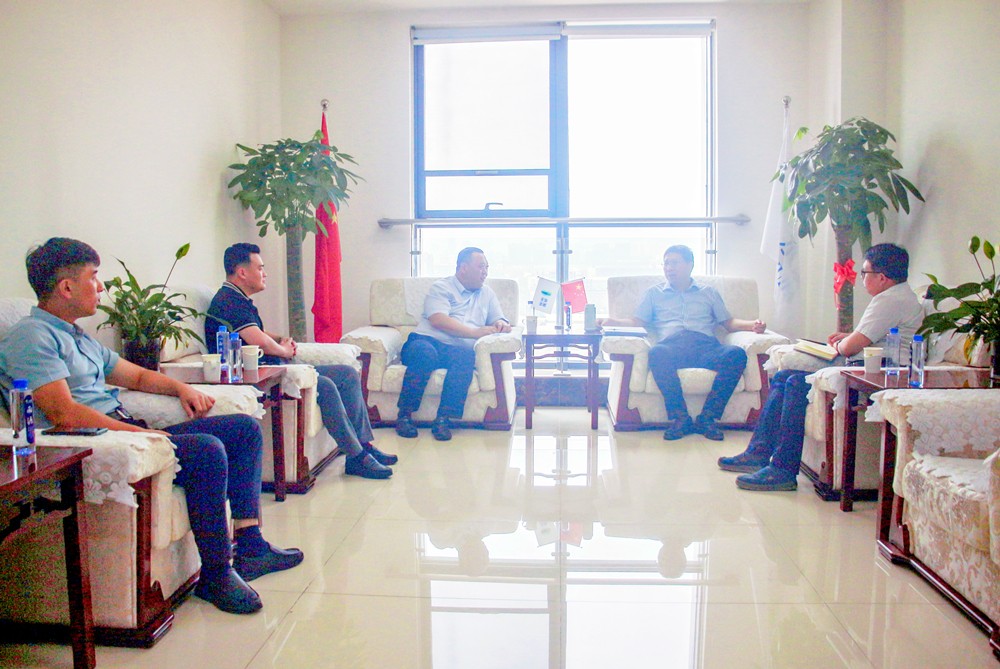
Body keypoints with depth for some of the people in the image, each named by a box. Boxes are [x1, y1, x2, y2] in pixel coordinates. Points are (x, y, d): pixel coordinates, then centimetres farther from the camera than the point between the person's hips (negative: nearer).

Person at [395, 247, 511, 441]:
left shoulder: (487, 293, 28)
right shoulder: (441, 288, 8)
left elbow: (497, 319, 24)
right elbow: (438, 320, -8)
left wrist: (501, 324, -3)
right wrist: (475, 332, -16)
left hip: (459, 348, 3)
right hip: (427, 340, -3)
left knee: (466, 356, -34)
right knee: (424, 353, -39)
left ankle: (443, 418, -35)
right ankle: (404, 415, -28)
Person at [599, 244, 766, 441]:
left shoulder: (709, 292, 30)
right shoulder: (655, 293, 29)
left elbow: (729, 323, 24)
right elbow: (638, 321, 19)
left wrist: (752, 325, 5)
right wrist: (612, 321, 2)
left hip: (705, 345, 1)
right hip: (672, 345, -1)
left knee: (736, 353, -32)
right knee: (657, 352, -39)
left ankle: (707, 418, -28)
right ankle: (680, 418, -32)